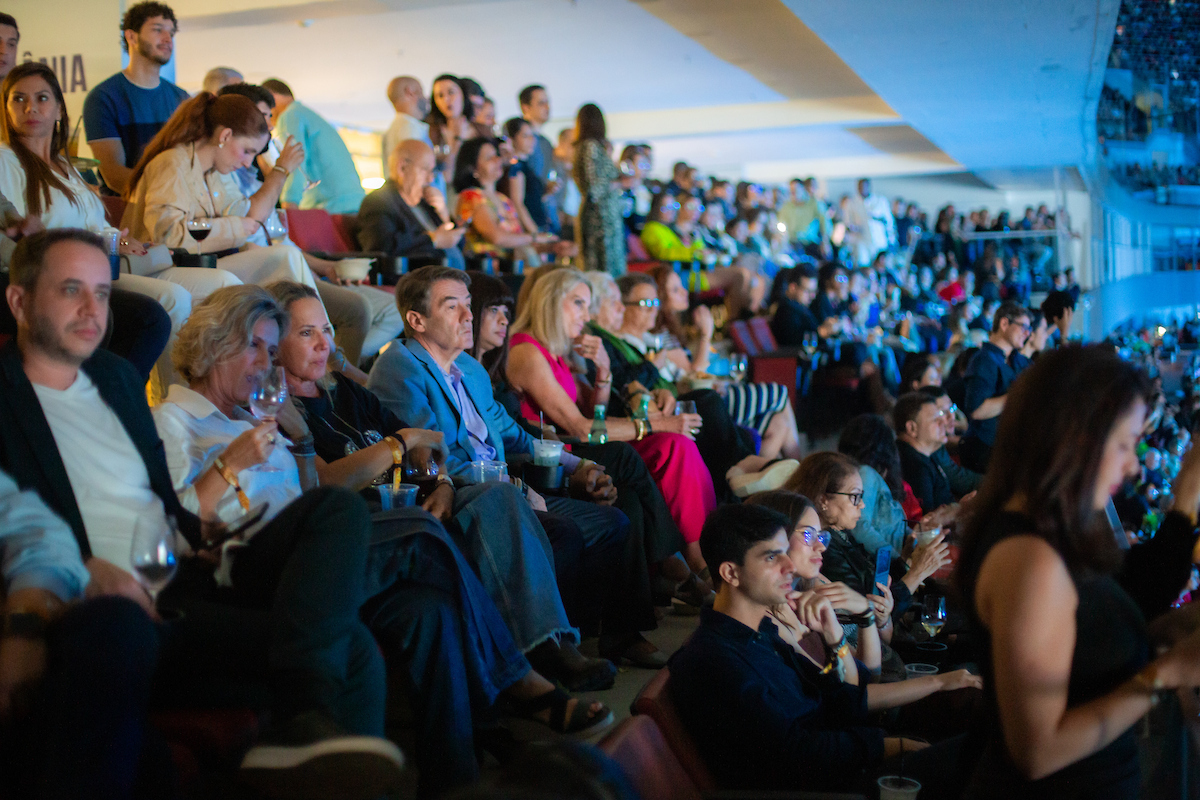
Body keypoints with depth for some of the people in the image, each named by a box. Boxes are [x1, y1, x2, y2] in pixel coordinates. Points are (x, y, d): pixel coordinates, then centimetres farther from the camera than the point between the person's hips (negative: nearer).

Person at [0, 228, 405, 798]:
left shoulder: (117, 376, 22)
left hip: (190, 578, 8)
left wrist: (199, 531, 8)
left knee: (339, 508, -20)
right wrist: (81, 568, -23)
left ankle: (304, 718, -36)